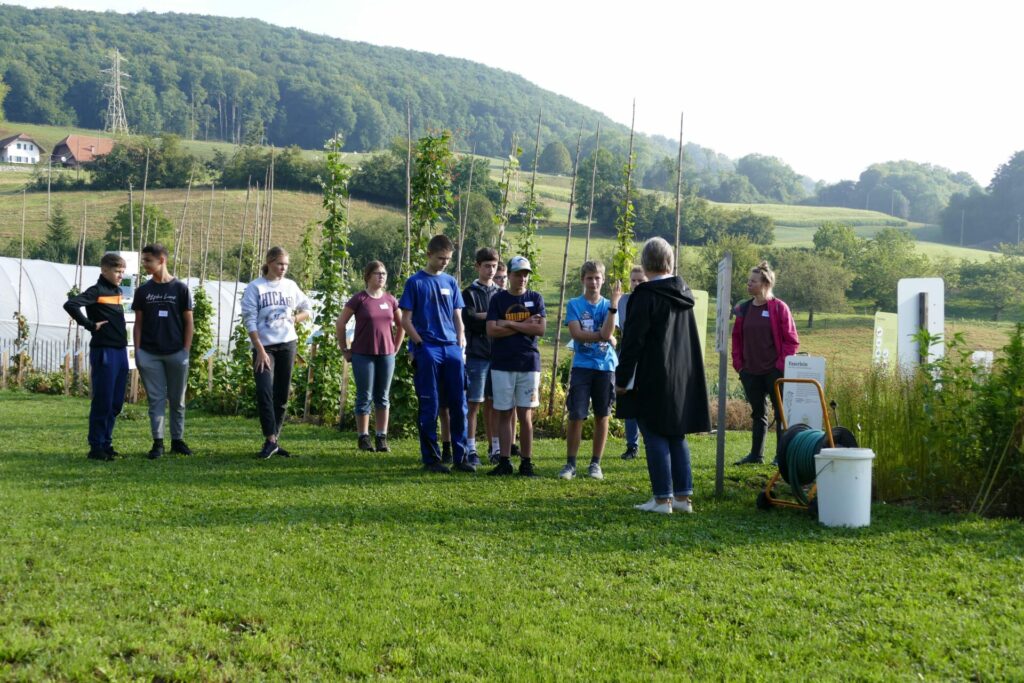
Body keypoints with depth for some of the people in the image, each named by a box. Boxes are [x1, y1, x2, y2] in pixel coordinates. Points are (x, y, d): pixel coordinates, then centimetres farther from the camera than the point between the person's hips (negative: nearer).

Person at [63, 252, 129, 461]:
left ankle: (106, 444, 20)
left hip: (120, 351, 8)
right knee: (102, 402, -4)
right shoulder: (97, 291, -9)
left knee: (116, 404, 11)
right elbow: (70, 304, -23)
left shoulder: (117, 291, 14)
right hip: (104, 352, -8)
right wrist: (91, 325, -16)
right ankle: (96, 447, 3)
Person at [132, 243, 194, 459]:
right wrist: (137, 351, 0)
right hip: (149, 354, 1)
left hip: (176, 354, -1)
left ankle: (178, 440, 17)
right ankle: (157, 442, 7)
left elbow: (188, 322, 3)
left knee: (177, 400, 6)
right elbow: (138, 323, 9)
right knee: (156, 399, 3)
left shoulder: (180, 288, 1)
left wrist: (186, 351, -3)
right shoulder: (143, 291, 7)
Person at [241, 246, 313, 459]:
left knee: (282, 394, 6)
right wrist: (260, 351, -16)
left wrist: (295, 319, 0)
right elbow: (250, 321, -9)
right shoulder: (255, 288, -4)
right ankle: (270, 440, -18)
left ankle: (274, 440, 15)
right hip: (264, 346, -4)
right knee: (264, 391, -19)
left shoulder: (290, 286, 8)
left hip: (287, 345, 4)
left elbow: (307, 308, 21)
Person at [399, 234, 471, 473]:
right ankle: (431, 458, 8)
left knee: (458, 405, 4)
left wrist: (460, 345, 5)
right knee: (429, 407, 0)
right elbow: (405, 320, -1)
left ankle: (460, 456, 12)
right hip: (427, 351, -4)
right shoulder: (415, 282, 0)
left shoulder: (451, 282, 13)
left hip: (452, 350, 4)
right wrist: (421, 344, -9)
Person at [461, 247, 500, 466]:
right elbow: (470, 321, -10)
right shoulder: (470, 293, 2)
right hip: (477, 355, -4)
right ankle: (470, 449, 2)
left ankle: (494, 448, 14)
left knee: (493, 404, 8)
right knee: (474, 404, -2)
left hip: (497, 355, 4)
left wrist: (483, 317, -7)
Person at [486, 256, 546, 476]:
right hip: (502, 365, 0)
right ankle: (505, 461, 8)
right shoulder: (498, 299, 5)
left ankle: (527, 463, 6)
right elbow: (491, 330, -7)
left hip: (529, 364, 0)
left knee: (525, 415, 1)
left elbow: (540, 329, -5)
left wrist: (509, 324, -8)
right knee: (504, 414, 3)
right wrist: (524, 325, -7)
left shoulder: (535, 298, 7)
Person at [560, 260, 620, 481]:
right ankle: (570, 464, 4)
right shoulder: (574, 304, 3)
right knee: (576, 416, -4)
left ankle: (595, 463, 15)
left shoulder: (608, 305, 5)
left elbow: (607, 333, -12)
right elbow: (576, 334, -9)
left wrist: (614, 303, -19)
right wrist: (605, 337, -9)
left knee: (602, 416, 6)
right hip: (582, 366, -1)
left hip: (605, 366, 1)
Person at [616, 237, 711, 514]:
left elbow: (633, 340, -14)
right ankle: (683, 496, 14)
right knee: (677, 436, 12)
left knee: (655, 437, -2)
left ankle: (662, 498, -1)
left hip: (652, 378, -7)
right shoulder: (683, 293, 10)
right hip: (682, 378, 7)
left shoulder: (646, 294, -13)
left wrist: (622, 378, -10)